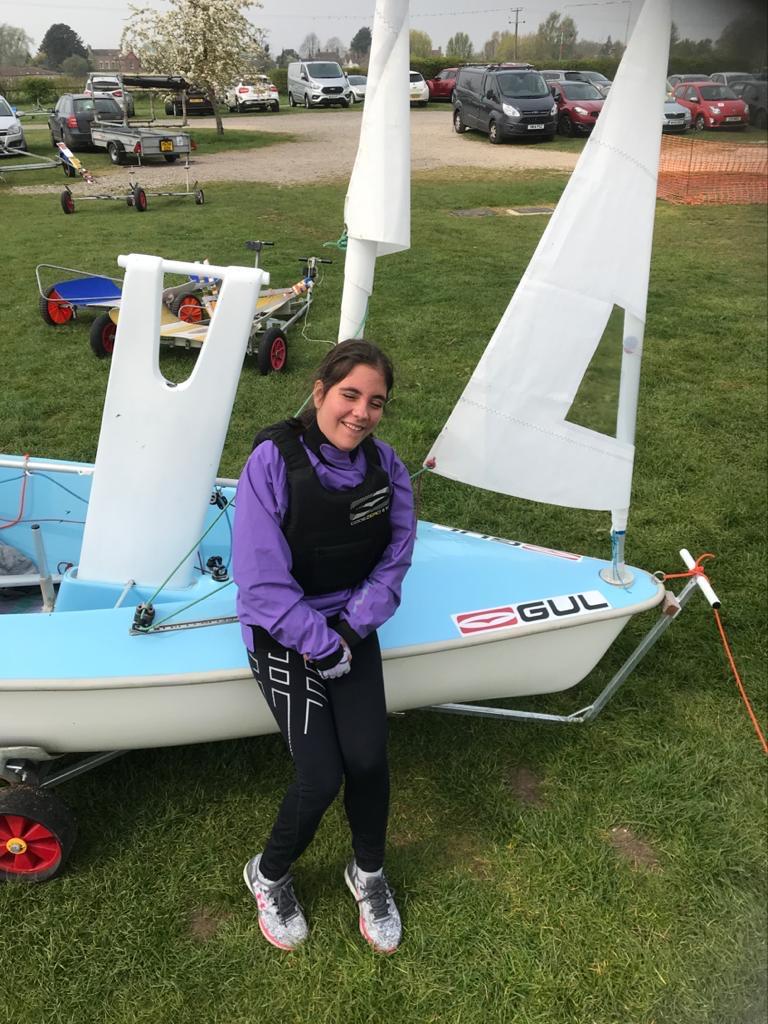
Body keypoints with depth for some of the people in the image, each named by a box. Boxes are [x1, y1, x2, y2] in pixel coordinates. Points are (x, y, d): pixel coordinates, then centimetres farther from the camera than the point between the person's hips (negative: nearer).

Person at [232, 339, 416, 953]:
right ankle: (269, 876, 22)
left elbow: (395, 558, -1)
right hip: (284, 633, -3)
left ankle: (369, 872, 22)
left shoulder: (384, 466, -5)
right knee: (321, 777, -12)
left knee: (368, 759, -12)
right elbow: (261, 581, -20)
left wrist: (350, 631, -13)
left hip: (351, 627, 4)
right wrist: (324, 647, -17)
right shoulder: (274, 460, -19)